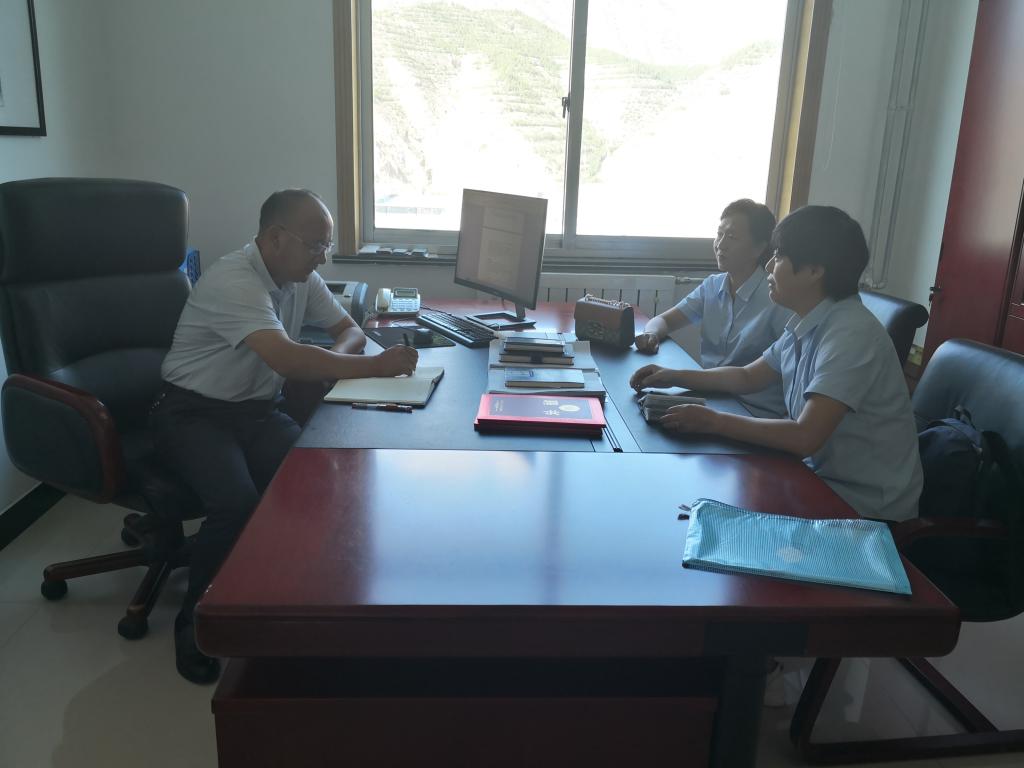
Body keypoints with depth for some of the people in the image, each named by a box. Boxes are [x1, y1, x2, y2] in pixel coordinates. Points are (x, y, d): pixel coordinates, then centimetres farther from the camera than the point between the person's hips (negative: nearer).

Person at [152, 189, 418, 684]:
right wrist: (375, 366, -32)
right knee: (237, 503, -32)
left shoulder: (302, 278, 2)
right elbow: (287, 360, -36)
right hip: (193, 413, -6)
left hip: (258, 410, 6)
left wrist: (338, 359, -14)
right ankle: (194, 621, -5)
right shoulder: (232, 280, -23)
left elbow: (349, 329, 10)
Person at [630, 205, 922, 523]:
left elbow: (805, 436, -32)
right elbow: (748, 377, 15)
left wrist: (713, 421, -25)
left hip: (864, 504, -7)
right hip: (820, 473, 7)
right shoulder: (806, 324, 2)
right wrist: (674, 377, 6)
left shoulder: (850, 333, -25)